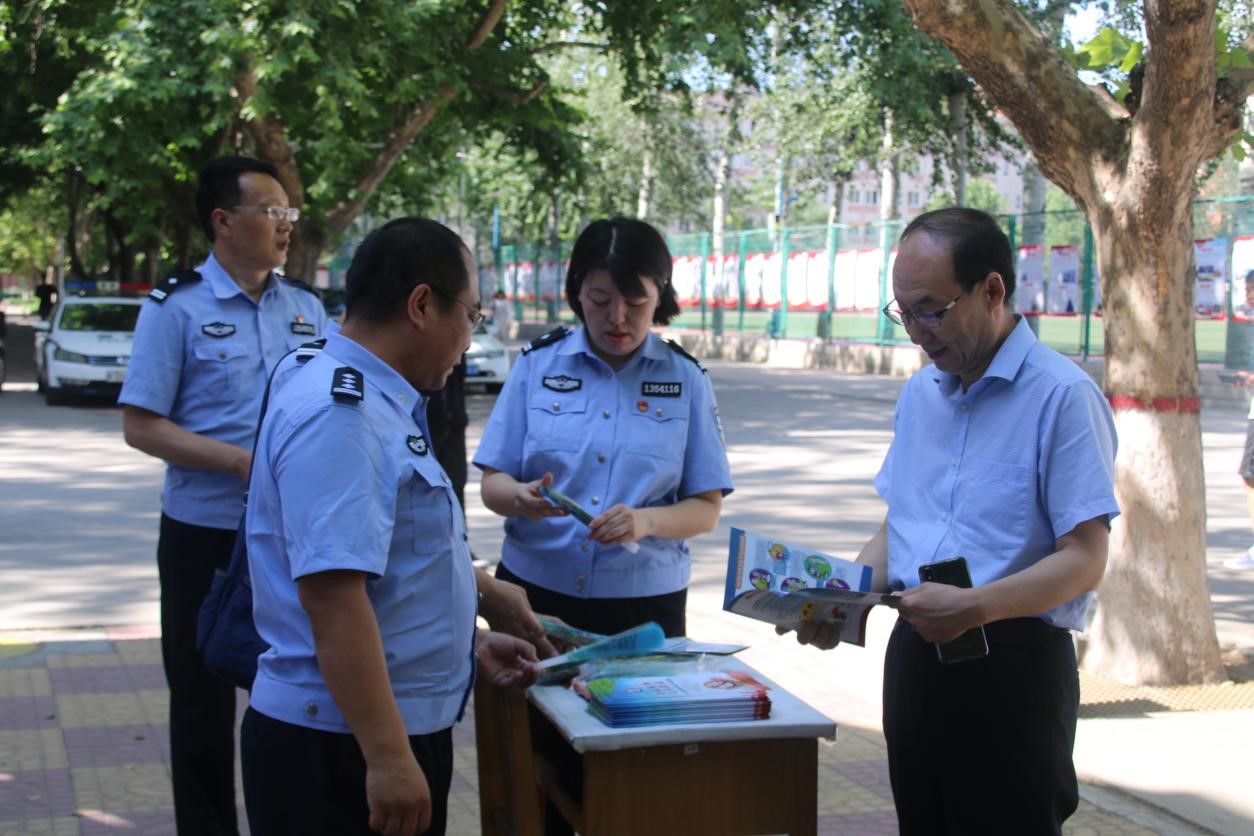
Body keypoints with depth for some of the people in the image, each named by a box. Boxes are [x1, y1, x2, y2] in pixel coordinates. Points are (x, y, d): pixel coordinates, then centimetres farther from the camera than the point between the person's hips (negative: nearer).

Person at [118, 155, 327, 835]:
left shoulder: (305, 306, 7)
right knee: (203, 701, 8)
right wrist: (243, 462, -19)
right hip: (206, 535, -4)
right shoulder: (176, 307, -7)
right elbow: (140, 426, -10)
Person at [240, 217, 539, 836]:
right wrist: (387, 756, -28)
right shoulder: (338, 415, -21)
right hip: (341, 748, -10)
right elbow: (332, 595, -28)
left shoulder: (377, 404, 11)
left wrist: (467, 643, 23)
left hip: (395, 732, 10)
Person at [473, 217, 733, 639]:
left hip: (644, 601, 0)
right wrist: (521, 497, -23)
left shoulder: (685, 379, -2)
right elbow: (493, 484, 0)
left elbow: (706, 507, -2)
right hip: (534, 591, 1)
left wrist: (647, 520, -22)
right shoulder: (537, 363, -2)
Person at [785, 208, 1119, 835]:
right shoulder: (920, 393, 12)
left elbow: (1083, 559, -15)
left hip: (1014, 660, -7)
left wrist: (974, 607, -28)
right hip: (915, 655, 7)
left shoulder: (1062, 395, -12)